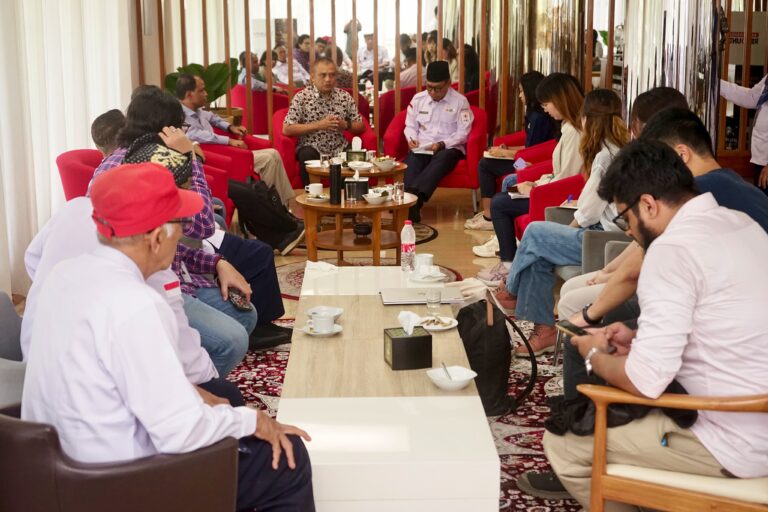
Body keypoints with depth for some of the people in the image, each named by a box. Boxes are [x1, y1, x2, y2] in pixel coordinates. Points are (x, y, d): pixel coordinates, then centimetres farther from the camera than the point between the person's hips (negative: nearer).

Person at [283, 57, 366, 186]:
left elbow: (361, 126, 12)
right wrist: (319, 125, -16)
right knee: (307, 156, -35)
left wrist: (346, 125, -11)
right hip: (312, 148, -3)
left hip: (339, 148, 3)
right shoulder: (301, 97, -4)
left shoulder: (345, 96, 7)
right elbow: (286, 130, -11)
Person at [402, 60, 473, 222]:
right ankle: (411, 205, -52)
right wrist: (412, 139, -7)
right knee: (410, 163, -33)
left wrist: (442, 144, -18)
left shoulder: (460, 101, 2)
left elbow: (463, 133, -4)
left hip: (449, 149, -3)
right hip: (421, 148, 3)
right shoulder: (418, 99, 13)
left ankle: (412, 197, -57)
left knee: (442, 159, -39)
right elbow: (410, 125, 17)